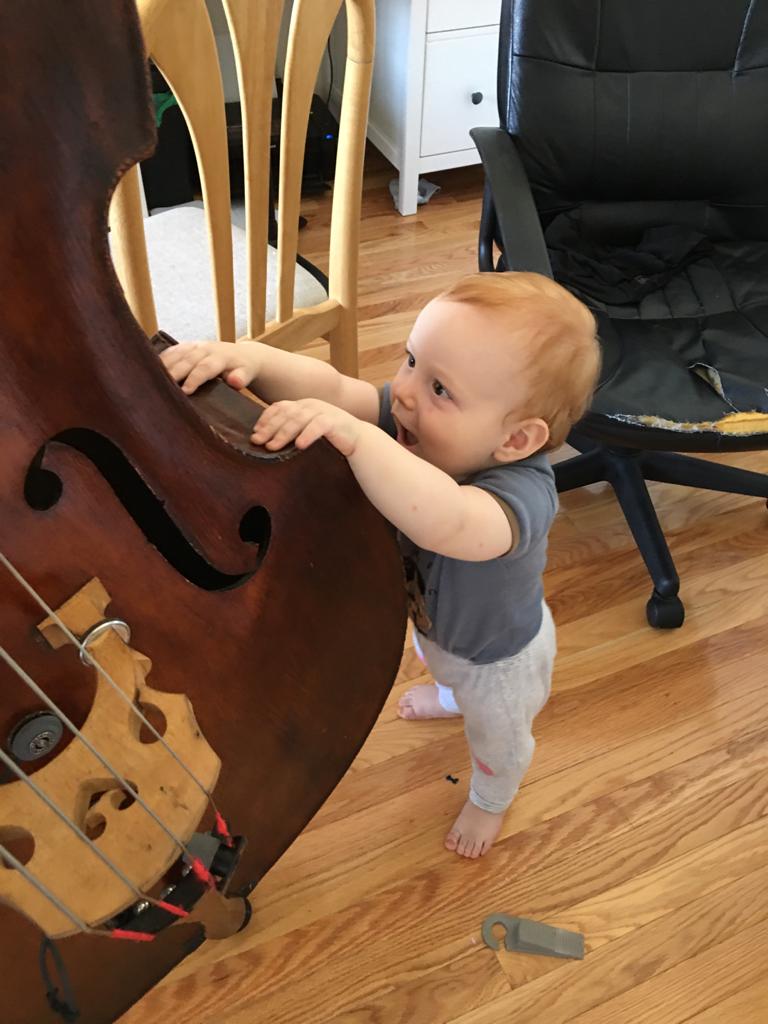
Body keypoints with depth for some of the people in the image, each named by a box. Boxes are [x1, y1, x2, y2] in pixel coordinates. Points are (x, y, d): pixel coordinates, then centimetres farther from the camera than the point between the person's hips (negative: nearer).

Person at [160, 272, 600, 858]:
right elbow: (333, 388, -39)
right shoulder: (416, 421, -30)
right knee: (440, 666, 42)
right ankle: (454, 694, 79)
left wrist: (354, 434, -74)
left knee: (497, 738, 29)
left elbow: (444, 521, -71)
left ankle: (490, 802, 65)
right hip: (431, 617, 6)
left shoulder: (524, 492, -50)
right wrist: (253, 359, -57)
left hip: (499, 654, -5)